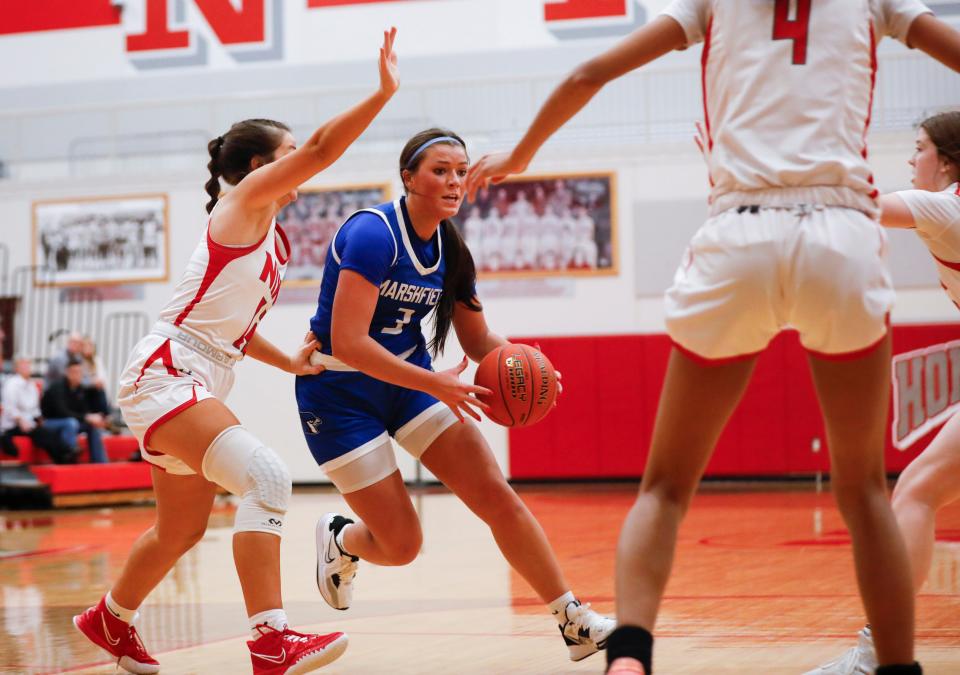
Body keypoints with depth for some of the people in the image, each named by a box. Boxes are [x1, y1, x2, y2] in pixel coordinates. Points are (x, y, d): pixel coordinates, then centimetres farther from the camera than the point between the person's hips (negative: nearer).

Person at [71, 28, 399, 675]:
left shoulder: (273, 238, 17)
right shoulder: (245, 200, -7)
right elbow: (321, 148, -20)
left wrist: (288, 361, 12)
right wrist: (384, 93, -22)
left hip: (202, 382, 10)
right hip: (166, 373, -10)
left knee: (184, 529, 21)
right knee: (267, 478, -28)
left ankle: (111, 619, 45)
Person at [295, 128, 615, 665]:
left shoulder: (450, 251, 1)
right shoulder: (373, 234, -23)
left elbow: (479, 340, 10)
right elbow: (347, 343, -30)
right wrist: (436, 385, -33)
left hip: (410, 378, 6)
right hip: (339, 392, -6)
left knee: (496, 494, -10)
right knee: (402, 545, -5)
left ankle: (574, 621, -6)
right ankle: (340, 540, 31)